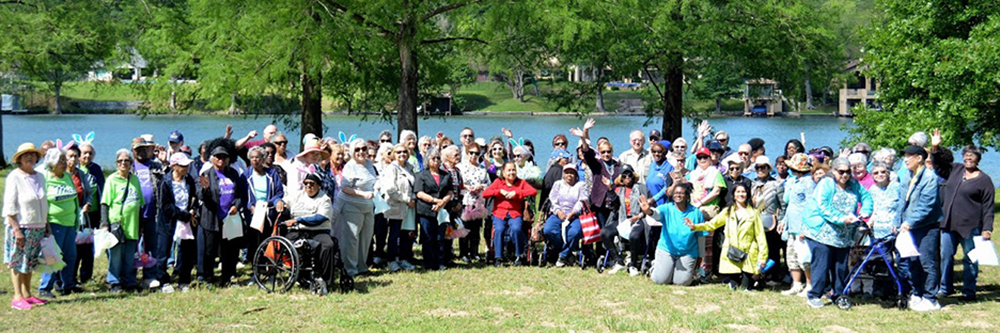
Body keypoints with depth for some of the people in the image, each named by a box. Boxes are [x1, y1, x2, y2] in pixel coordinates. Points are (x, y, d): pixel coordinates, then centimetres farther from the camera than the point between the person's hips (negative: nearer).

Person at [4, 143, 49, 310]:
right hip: (20, 226, -6)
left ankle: (27, 294, 18)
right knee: (17, 262, -2)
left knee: (30, 262, 11)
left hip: (37, 227, 6)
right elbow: (9, 207, -12)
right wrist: (16, 229, -17)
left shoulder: (40, 177, 11)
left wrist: (46, 224, 15)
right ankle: (17, 297, 0)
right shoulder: (14, 177, -9)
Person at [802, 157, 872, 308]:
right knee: (822, 265, -6)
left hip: (844, 236, 6)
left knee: (841, 267, 9)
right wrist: (842, 219, -23)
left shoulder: (854, 185, 11)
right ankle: (814, 296, 4)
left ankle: (838, 295, 21)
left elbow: (866, 196, 18)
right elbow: (823, 207, -17)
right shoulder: (825, 185, -8)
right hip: (822, 233, -6)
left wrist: (865, 211, -3)